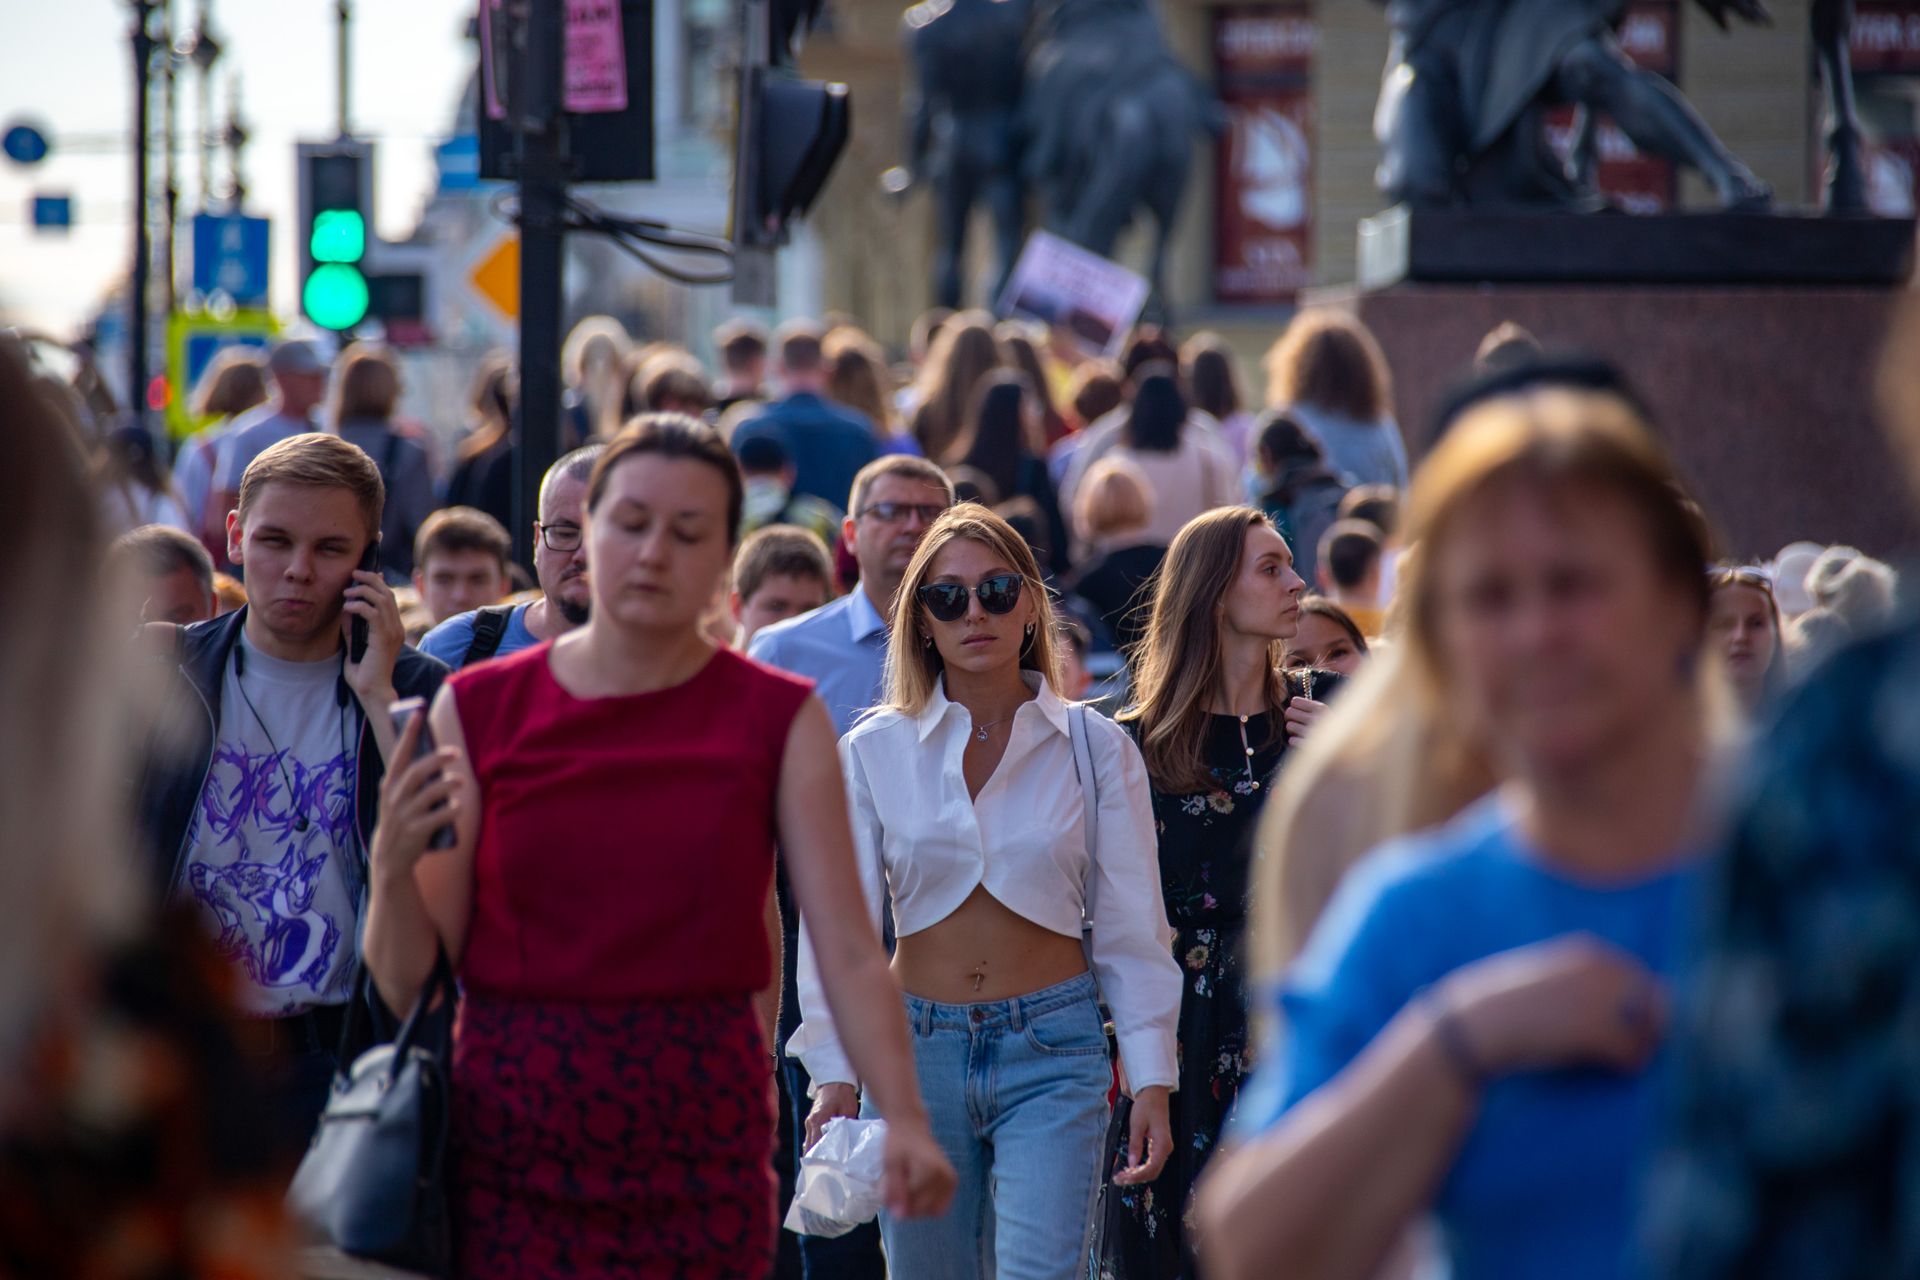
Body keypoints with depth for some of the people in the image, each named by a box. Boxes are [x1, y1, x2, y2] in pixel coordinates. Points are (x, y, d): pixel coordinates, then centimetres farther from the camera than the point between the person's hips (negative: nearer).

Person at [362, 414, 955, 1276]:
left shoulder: (778, 721, 1)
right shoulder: (479, 710, 2)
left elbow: (848, 949, -8)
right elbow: (408, 978, 1)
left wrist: (904, 1120, -23)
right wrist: (393, 861, -20)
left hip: (702, 1161, 0)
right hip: (510, 1152, 0)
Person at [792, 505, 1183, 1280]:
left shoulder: (1095, 749, 2)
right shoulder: (873, 752, 2)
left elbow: (1129, 927, 4)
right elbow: (838, 922, 1)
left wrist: (1150, 1082, -1)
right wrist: (835, 1074, -8)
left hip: (1051, 1050, -2)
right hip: (915, 1050, 2)